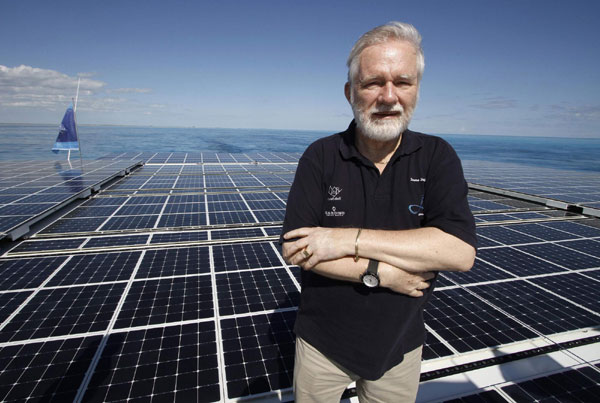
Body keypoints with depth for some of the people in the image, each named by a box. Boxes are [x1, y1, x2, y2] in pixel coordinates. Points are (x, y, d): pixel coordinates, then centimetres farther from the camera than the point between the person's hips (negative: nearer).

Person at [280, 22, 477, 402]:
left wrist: (350, 239, -27)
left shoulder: (438, 156, -10)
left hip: (401, 347, 1)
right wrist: (380, 272, -23)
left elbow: (461, 251, -22)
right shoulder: (320, 156, -11)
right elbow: (294, 249, -17)